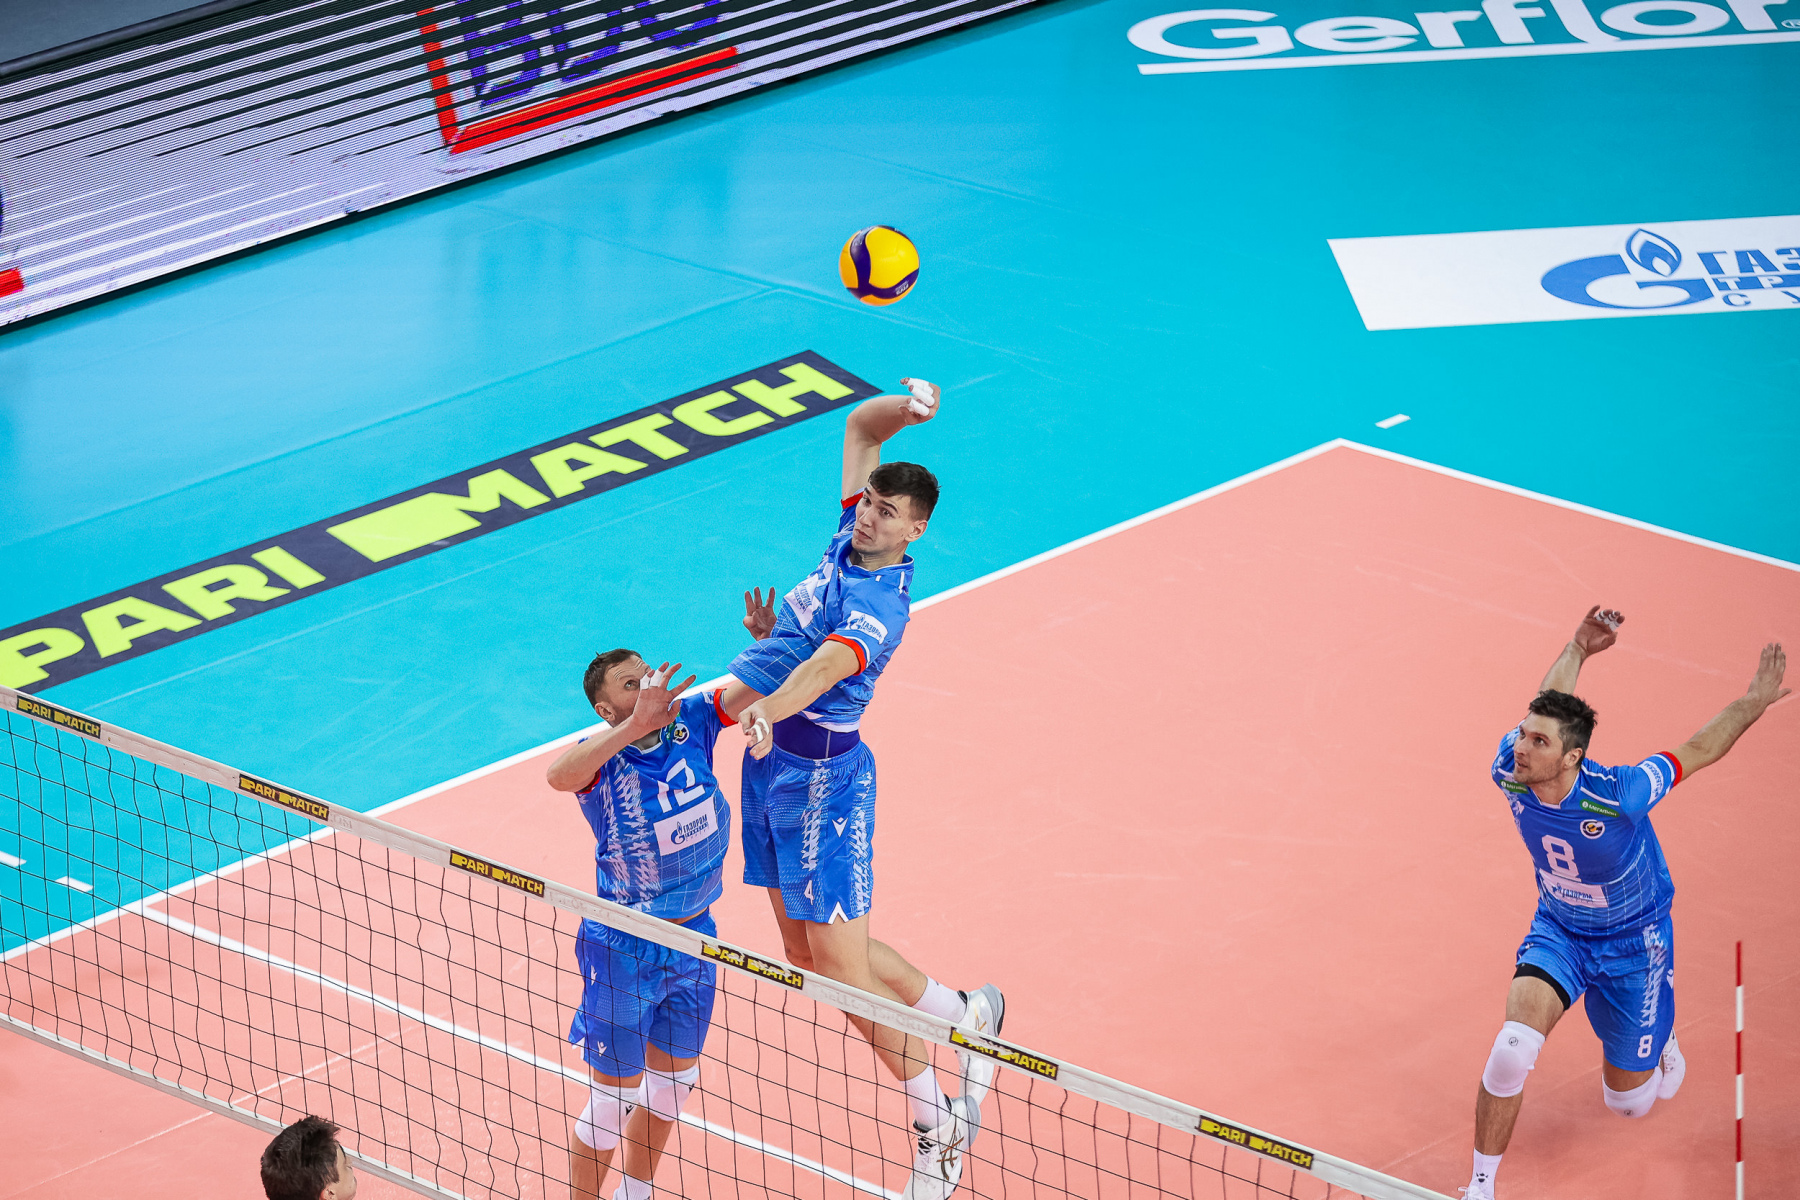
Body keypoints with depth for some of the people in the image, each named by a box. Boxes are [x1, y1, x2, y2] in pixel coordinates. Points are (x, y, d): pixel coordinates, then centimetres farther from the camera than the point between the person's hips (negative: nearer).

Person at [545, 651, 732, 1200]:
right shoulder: (602, 758, -21)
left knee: (673, 1081, 21)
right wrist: (636, 724, -52)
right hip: (625, 949, -6)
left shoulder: (689, 722, -6)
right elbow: (559, 775, -43)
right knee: (615, 1094, 4)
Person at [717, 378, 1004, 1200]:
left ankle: (940, 1129, 5)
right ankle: (965, 1016, 33)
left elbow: (827, 664, -43)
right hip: (771, 764, 9)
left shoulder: (880, 605, -22)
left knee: (842, 964, -7)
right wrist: (901, 407, -4)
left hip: (818, 775, -9)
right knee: (810, 955, 14)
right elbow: (859, 428, 15)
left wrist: (768, 708, -60)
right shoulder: (850, 539, 2)